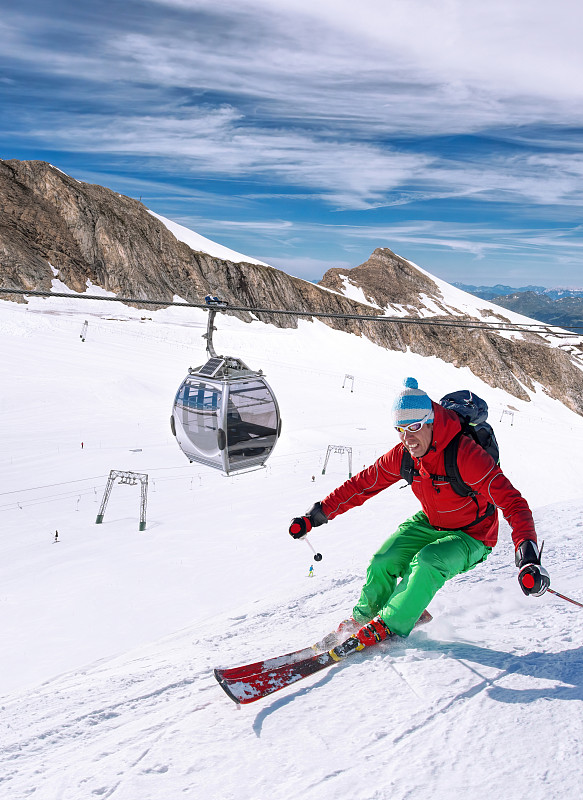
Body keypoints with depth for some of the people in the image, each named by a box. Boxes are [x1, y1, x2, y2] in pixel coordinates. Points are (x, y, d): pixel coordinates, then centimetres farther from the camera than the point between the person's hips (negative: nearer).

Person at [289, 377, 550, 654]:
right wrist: (316, 515, -10)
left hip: (471, 538, -5)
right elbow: (362, 484, -6)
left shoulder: (465, 454, -33)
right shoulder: (402, 455, -15)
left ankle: (389, 626, -11)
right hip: (429, 524, 5)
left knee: (427, 562, -31)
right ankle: (364, 617, 17)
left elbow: (512, 502, -36)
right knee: (383, 562, -11)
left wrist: (528, 557, -50)